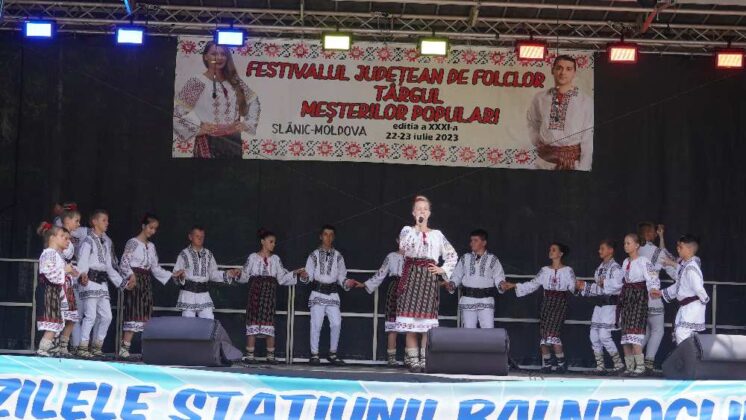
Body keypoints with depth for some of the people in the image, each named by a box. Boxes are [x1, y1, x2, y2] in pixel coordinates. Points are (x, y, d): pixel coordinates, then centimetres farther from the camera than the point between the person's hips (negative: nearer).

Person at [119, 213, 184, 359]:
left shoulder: (151, 246, 18)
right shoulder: (133, 243, -3)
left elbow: (156, 268, 19)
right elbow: (124, 262, -11)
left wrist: (173, 275, 12)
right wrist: (131, 275, -27)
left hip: (147, 281, 7)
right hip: (135, 280, -7)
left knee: (146, 314, 1)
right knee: (134, 313, -13)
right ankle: (124, 347, -14)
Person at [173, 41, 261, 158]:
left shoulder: (234, 81, 10)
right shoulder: (197, 82, -6)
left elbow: (253, 101, 22)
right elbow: (176, 109, -12)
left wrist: (247, 123, 10)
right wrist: (198, 126, -12)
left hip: (234, 141, 5)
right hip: (208, 142, -5)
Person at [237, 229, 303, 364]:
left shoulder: (275, 259, 12)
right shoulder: (253, 257, 5)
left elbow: (282, 278, 9)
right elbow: (245, 276, 3)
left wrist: (295, 273, -2)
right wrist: (240, 274, -17)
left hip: (270, 291, 2)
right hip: (256, 290, -2)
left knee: (269, 320, -1)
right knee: (253, 319, -5)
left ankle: (270, 355, 2)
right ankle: (250, 354, -2)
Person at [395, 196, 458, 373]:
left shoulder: (437, 234, 15)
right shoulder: (407, 230, 9)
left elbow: (453, 255, 19)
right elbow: (403, 246, -12)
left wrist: (443, 270, 6)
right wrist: (417, 227, -11)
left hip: (429, 277, 1)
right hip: (411, 275, -1)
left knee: (427, 317, -4)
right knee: (411, 315, -8)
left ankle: (425, 358, 0)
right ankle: (413, 358, -5)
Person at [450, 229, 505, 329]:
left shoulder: (492, 260, 9)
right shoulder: (465, 259, 13)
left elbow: (498, 277, 4)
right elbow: (457, 276, 13)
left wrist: (501, 284, -16)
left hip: (486, 302, -2)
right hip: (468, 300, 2)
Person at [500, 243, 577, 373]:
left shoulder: (568, 271, 0)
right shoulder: (545, 270, 11)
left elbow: (572, 286, -7)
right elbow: (532, 284, 10)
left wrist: (578, 287, -29)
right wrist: (512, 286, 5)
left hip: (560, 303, -5)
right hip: (547, 303, 5)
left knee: (552, 333, -16)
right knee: (544, 334, -1)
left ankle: (561, 363, -4)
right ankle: (546, 363, 6)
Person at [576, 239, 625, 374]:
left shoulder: (615, 267, -8)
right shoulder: (600, 268, 19)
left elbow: (617, 285, -23)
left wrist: (604, 283, -15)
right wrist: (584, 287, 13)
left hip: (610, 303, -9)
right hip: (599, 303, 9)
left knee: (604, 335, -14)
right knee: (594, 336, 4)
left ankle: (619, 364, -2)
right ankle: (600, 366, 10)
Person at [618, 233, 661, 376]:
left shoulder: (644, 261, -8)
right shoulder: (625, 262, 16)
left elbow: (652, 278, -18)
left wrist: (653, 289, -35)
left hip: (639, 296, -8)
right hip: (626, 297, 8)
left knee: (634, 332, -15)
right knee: (625, 333, 4)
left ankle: (640, 366, -12)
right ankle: (630, 367, 8)